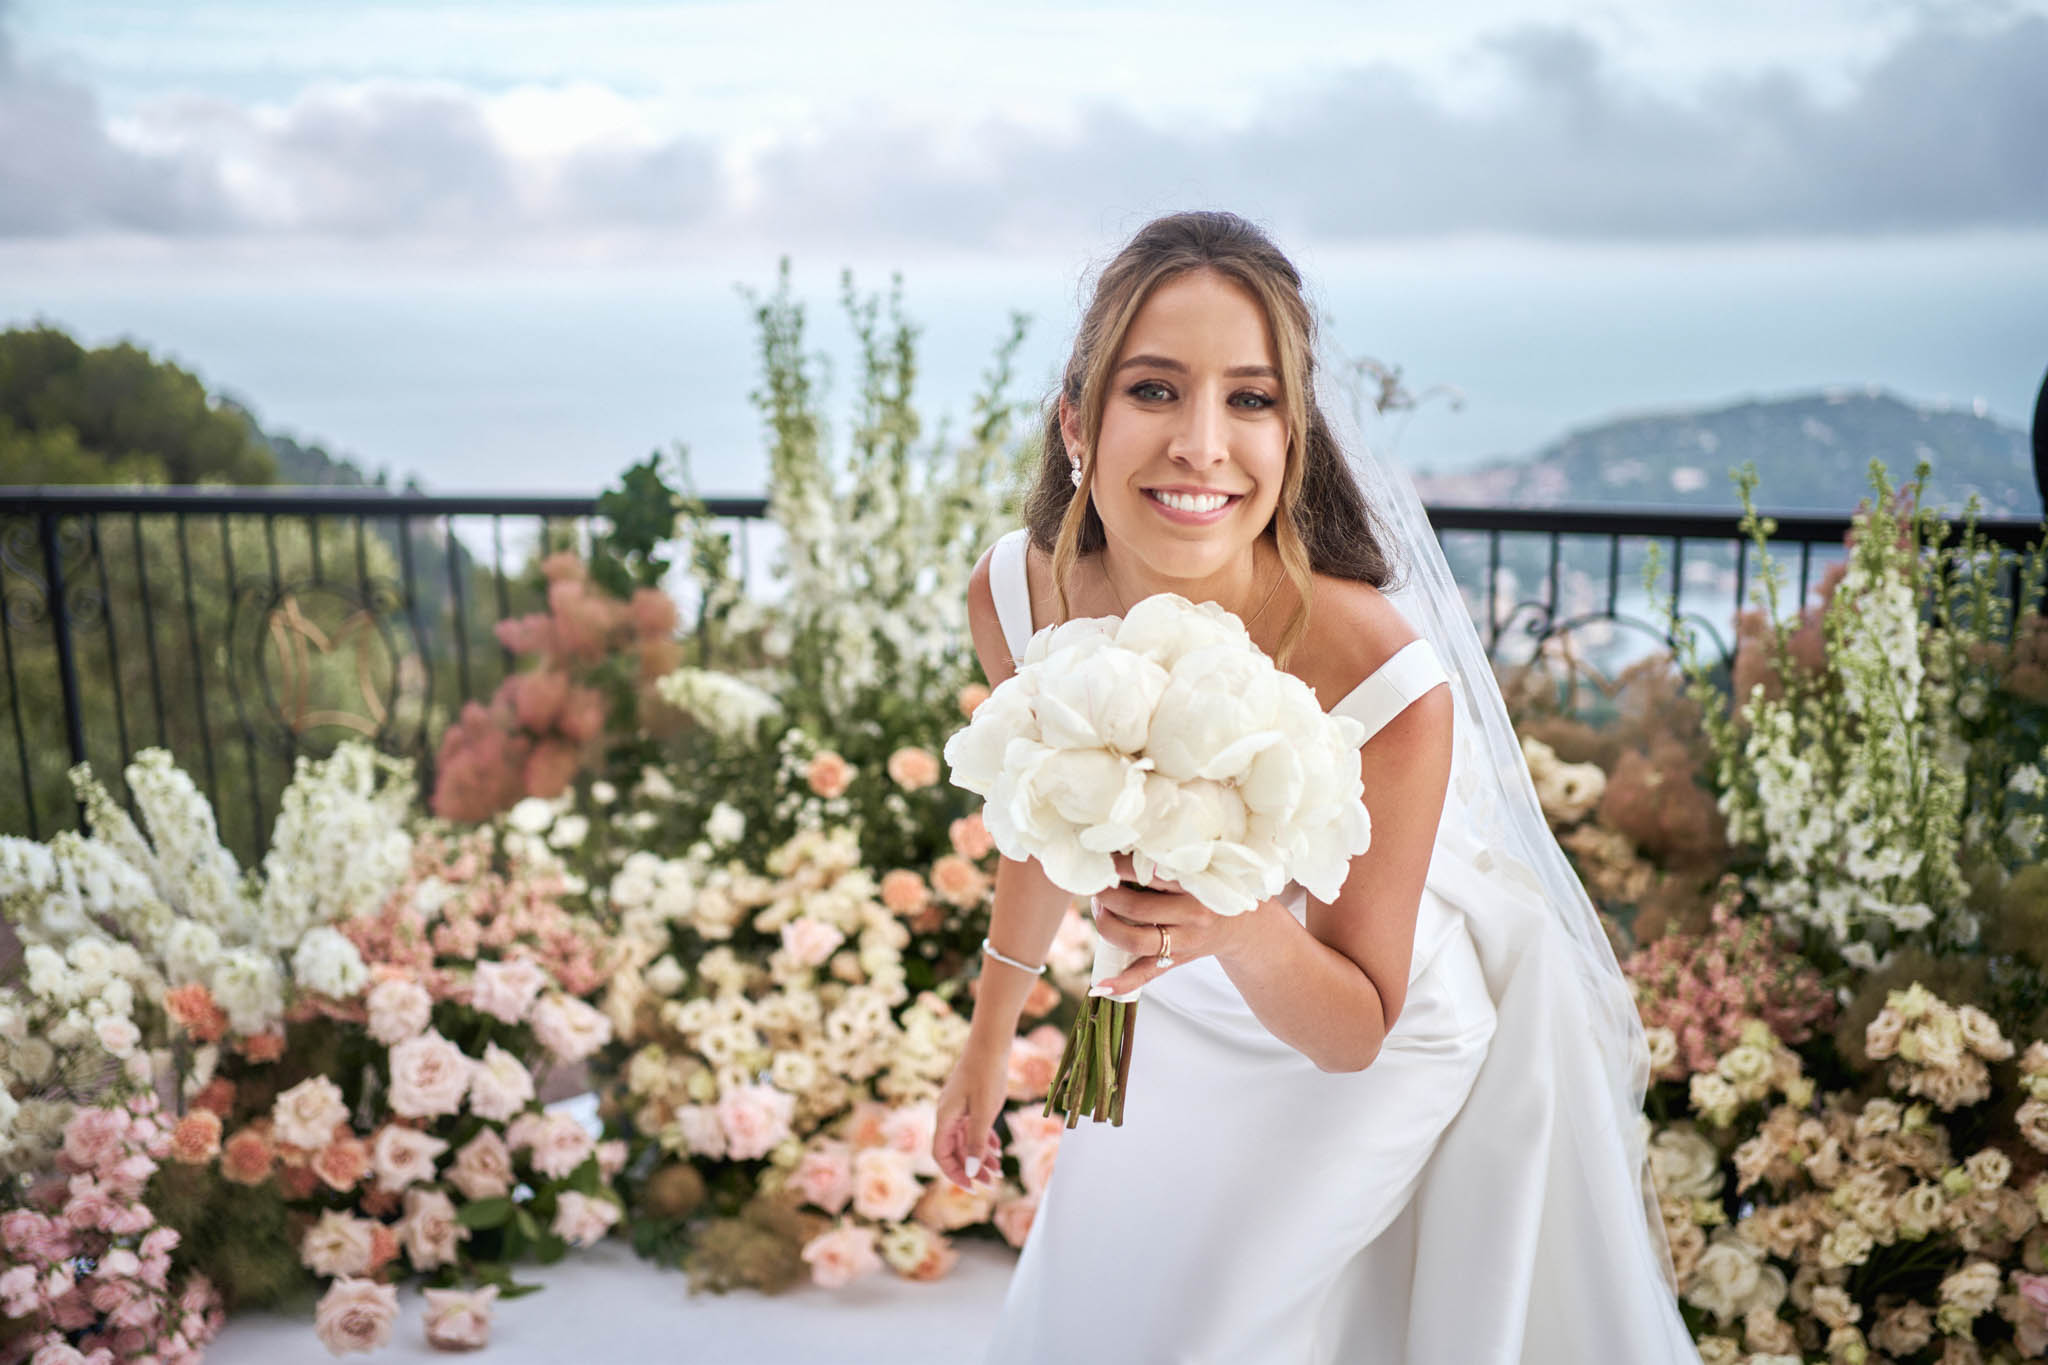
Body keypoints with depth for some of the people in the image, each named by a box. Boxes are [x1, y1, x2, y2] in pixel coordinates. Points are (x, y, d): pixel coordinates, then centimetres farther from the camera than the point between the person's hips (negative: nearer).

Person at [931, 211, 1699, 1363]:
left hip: (1372, 1070, -4)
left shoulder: (1393, 690, -36)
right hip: (1174, 1034, 4)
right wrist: (989, 1042, 12)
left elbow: (1355, 1030, -21)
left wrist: (1242, 926, -44)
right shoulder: (1014, 595, -24)